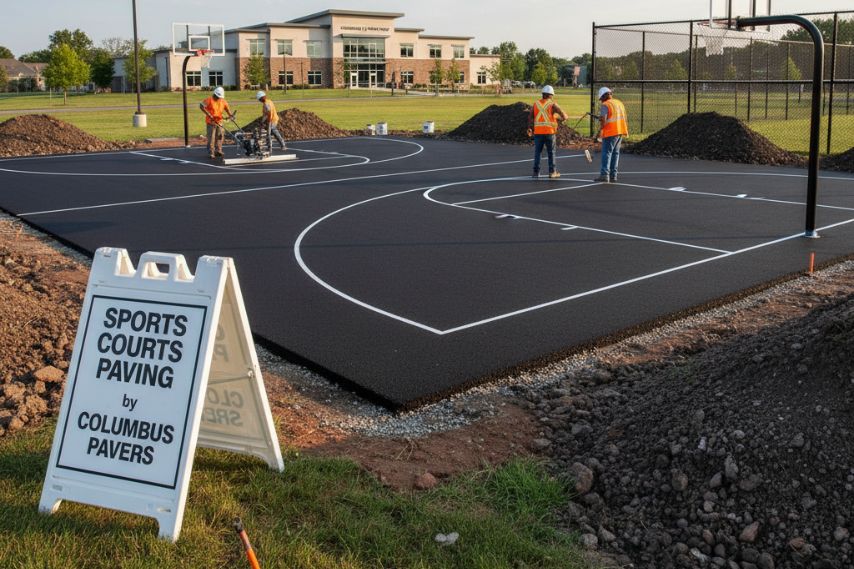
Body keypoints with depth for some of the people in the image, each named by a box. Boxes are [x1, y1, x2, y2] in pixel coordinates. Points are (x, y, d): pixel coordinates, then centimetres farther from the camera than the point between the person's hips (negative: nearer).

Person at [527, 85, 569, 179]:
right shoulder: (552, 104, -2)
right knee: (551, 152, 8)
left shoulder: (536, 104, 8)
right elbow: (563, 116, -4)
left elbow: (530, 117, 5)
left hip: (538, 132, 3)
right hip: (549, 132, -3)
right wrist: (565, 117, 17)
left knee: (537, 152, 8)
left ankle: (536, 172, 4)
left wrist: (529, 128, 10)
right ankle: (552, 172, 10)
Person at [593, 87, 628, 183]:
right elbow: (625, 118, 19)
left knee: (606, 153, -7)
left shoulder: (605, 105, -10)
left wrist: (600, 131, -8)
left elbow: (603, 120, -19)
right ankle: (613, 175, 15)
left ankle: (604, 175, -14)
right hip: (620, 131, 8)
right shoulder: (619, 103, 15)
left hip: (610, 133, -8)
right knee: (615, 153, 13)